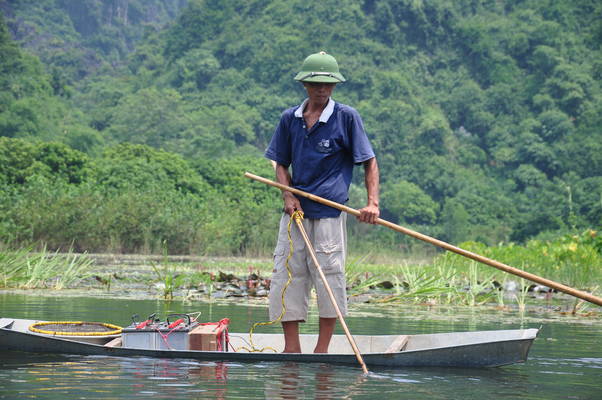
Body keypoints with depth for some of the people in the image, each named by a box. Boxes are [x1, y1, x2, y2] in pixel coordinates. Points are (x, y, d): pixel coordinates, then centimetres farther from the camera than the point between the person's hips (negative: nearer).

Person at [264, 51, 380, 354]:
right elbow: (281, 164, 15)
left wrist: (373, 203, -11)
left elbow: (369, 161, 1)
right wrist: (288, 196, -3)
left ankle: (322, 350, 5)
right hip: (296, 211, 4)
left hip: (330, 211, -4)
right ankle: (292, 348, 7)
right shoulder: (290, 119, 9)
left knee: (329, 277, -3)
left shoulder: (347, 117, -1)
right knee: (286, 275, 1)